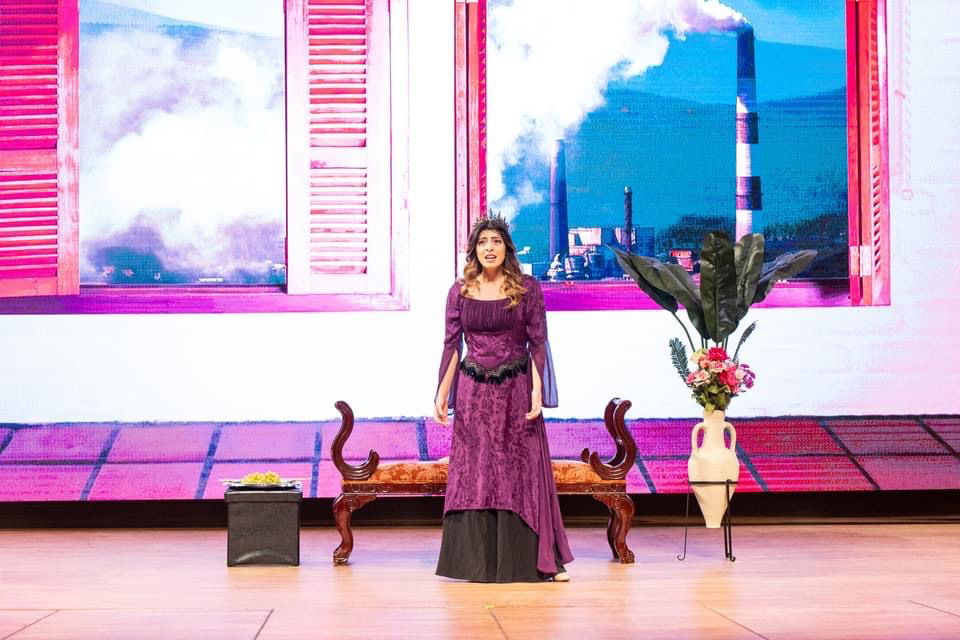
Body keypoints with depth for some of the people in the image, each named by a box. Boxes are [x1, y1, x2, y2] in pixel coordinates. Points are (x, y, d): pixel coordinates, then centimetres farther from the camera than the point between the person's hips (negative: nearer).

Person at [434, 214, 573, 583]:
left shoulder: (527, 289, -1)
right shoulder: (460, 292, 5)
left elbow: (538, 343, -2)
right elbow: (451, 345, 5)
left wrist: (537, 390, -11)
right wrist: (441, 393, 0)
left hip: (516, 389, -2)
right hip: (474, 391, 2)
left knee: (522, 471, -1)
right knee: (474, 473, 2)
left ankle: (538, 560, 4)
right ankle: (480, 563, 9)